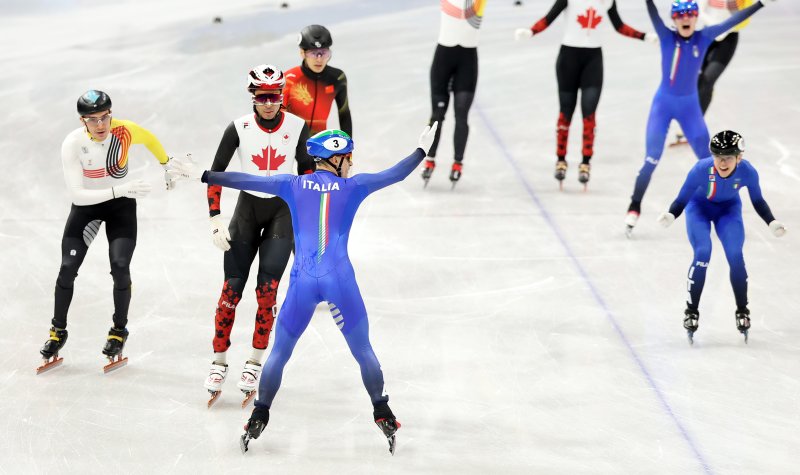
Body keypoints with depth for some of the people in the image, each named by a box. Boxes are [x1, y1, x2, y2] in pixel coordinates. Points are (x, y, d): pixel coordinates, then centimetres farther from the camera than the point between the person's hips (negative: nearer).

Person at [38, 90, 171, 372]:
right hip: (86, 204, 0)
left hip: (122, 205, 0)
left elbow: (151, 140, 1)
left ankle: (119, 332, 8)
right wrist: (119, 190, -41)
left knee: (120, 267, -14)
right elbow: (76, 194, -32)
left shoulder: (125, 130, -24)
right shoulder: (72, 144, -27)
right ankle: (58, 332, 15)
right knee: (68, 269, -6)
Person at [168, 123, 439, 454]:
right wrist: (423, 149, 29)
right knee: (363, 351, 14)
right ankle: (383, 416, 18)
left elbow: (246, 181, 8)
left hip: (303, 281, 1)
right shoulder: (352, 187, 5)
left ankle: (258, 420, 17)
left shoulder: (294, 185, 7)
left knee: (279, 353, 14)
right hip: (339, 281, -1)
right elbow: (395, 174, 14)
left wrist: (202, 176, 14)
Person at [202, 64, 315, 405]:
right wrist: (215, 220, -12)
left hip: (283, 209, 0)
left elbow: (306, 170, 2)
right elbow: (216, 173, -5)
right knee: (231, 288, -5)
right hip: (248, 207, 1)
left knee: (267, 290, -12)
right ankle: (219, 362, 8)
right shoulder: (239, 129, -11)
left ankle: (255, 363, 1)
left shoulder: (297, 127, -10)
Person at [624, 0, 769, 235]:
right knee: (652, 160, -9)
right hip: (663, 104, -2)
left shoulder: (704, 38, -5)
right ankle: (634, 208, 5)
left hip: (690, 106, 2)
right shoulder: (667, 37, -11)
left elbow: (733, 21, -6)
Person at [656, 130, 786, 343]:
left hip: (729, 208, 2)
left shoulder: (747, 171, -31)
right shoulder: (702, 169, -37)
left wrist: (772, 222, -25)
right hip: (699, 207, -1)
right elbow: (682, 200, -28)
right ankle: (691, 311, -5)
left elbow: (758, 201, -12)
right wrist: (670, 215, -47)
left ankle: (742, 311, 6)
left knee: (735, 255, -13)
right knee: (702, 253, -20)